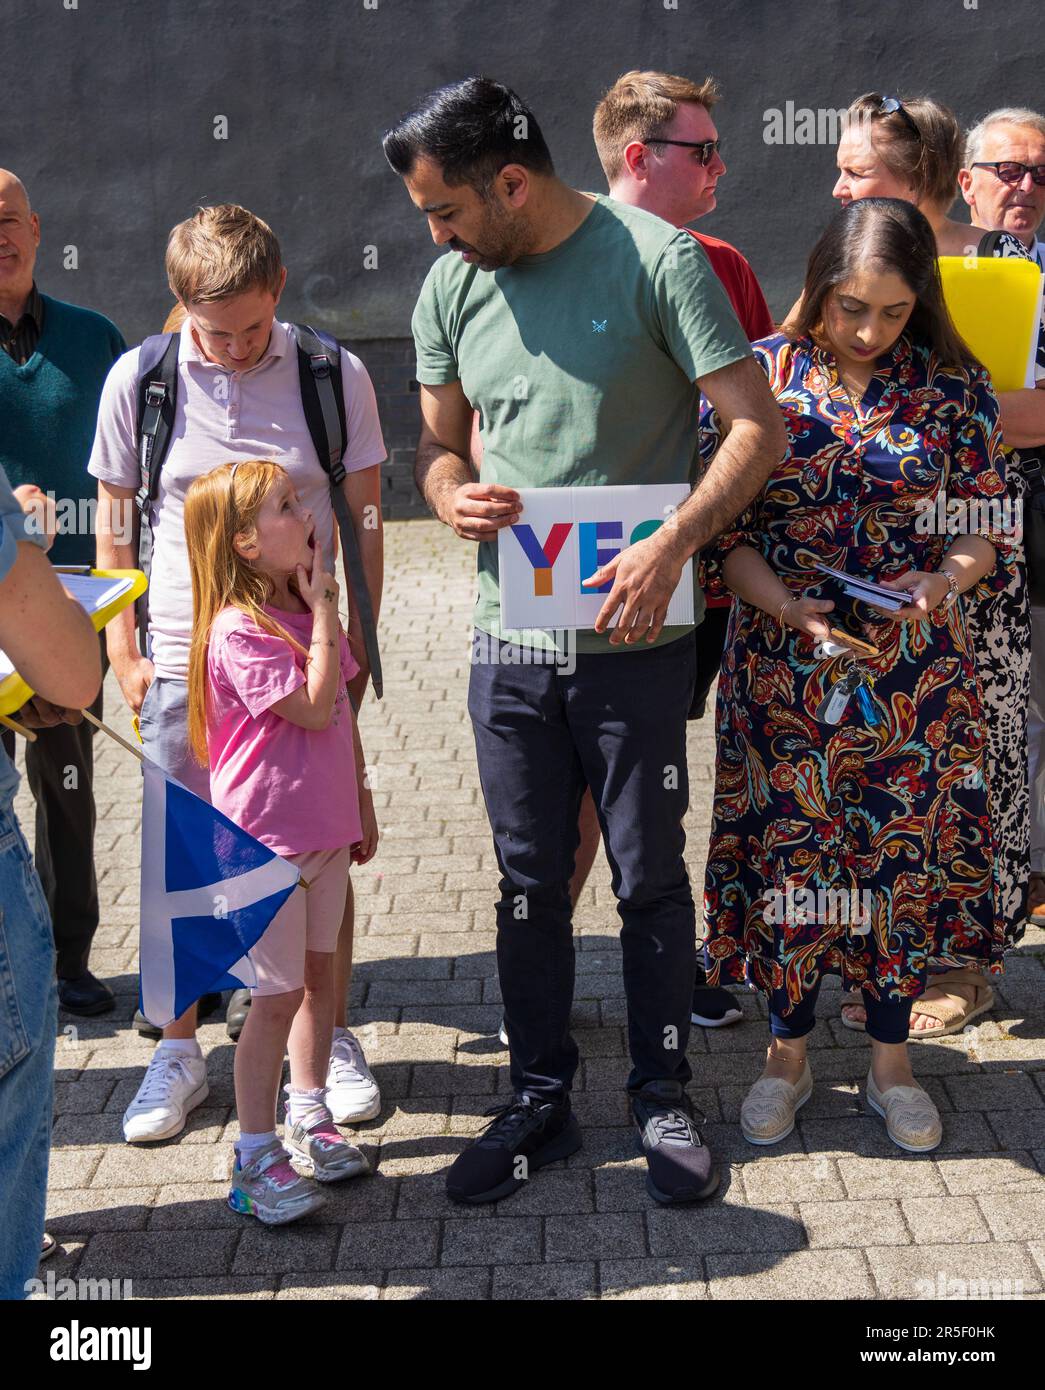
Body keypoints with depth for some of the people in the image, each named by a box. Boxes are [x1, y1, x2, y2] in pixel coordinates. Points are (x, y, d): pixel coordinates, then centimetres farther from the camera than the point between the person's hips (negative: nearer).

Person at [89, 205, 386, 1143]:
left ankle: (332, 1040, 24)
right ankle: (180, 1053, 23)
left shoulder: (336, 376, -2)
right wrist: (124, 656, 3)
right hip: (181, 662, 1)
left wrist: (357, 647, 4)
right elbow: (113, 530, 7)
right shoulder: (138, 379, -1)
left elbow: (363, 523, 6)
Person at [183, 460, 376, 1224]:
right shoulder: (239, 631, -19)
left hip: (324, 830, 8)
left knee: (320, 975, 15)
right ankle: (256, 1157, 10)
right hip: (266, 841, -8)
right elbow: (314, 707, -25)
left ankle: (308, 1119, 31)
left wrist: (360, 801, 19)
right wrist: (324, 611, -18)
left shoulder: (306, 609, 9)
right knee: (278, 995, -3)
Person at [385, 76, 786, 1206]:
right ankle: (538, 1101, 28)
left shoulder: (654, 258, -10)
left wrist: (672, 543, -24)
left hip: (634, 638, -4)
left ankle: (663, 1100, 25)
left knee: (650, 878, 9)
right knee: (530, 881, 13)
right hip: (508, 642, 4)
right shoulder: (451, 286, 5)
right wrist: (450, 495, -9)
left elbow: (759, 427, -11)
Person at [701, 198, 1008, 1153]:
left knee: (908, 852, 8)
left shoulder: (954, 388, -2)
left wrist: (940, 582, -19)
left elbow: (985, 530, 3)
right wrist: (788, 608, -19)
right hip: (783, 666, 0)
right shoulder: (760, 375, -4)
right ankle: (789, 1053, 28)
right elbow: (722, 527, -4)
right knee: (787, 849, 7)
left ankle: (891, 1059, 28)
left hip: (915, 671, 1)